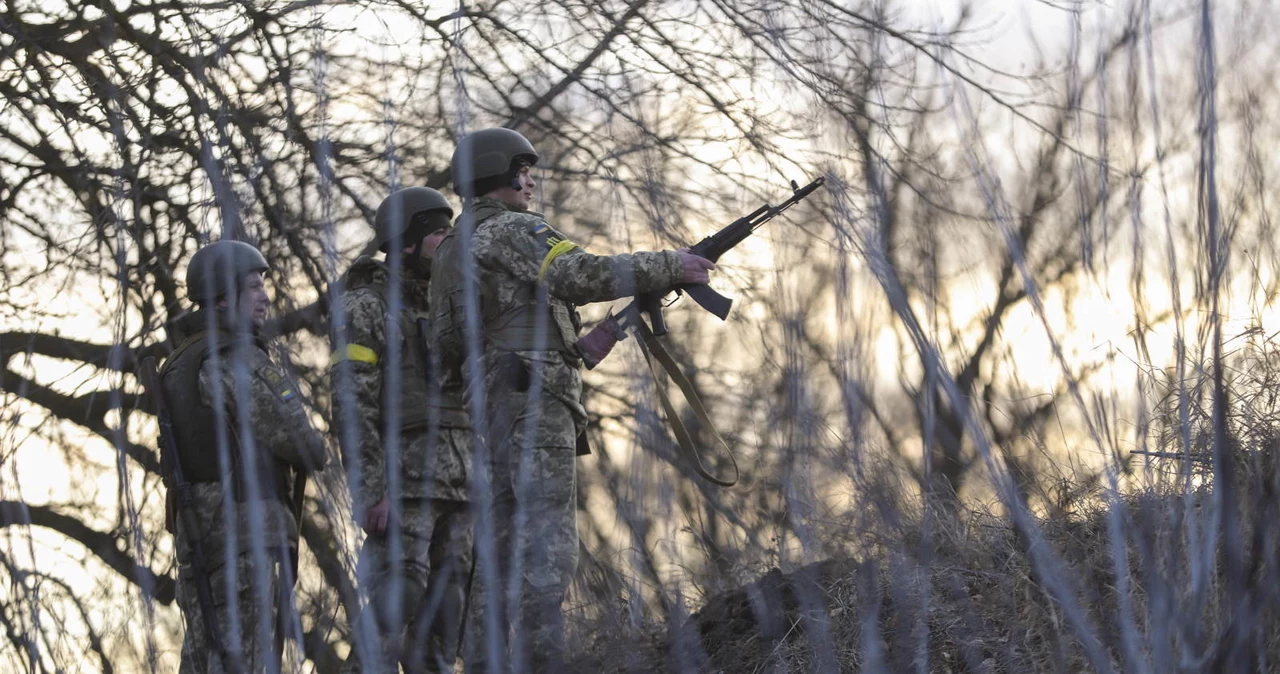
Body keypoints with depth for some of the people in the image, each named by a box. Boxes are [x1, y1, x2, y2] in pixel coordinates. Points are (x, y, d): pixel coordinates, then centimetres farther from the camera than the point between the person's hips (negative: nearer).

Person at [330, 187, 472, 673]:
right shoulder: (365, 308, -3)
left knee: (445, 609, 3)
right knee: (394, 607, -16)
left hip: (456, 484, 7)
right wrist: (372, 490, -20)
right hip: (402, 482, -7)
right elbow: (352, 405, -12)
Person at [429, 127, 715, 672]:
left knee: (501, 555, 6)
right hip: (532, 402, -9)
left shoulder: (453, 252, 24)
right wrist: (670, 266, -10)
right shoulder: (512, 229, -4)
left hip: (488, 407, 9)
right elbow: (579, 275, -19)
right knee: (546, 551, -15)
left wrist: (579, 350, 16)